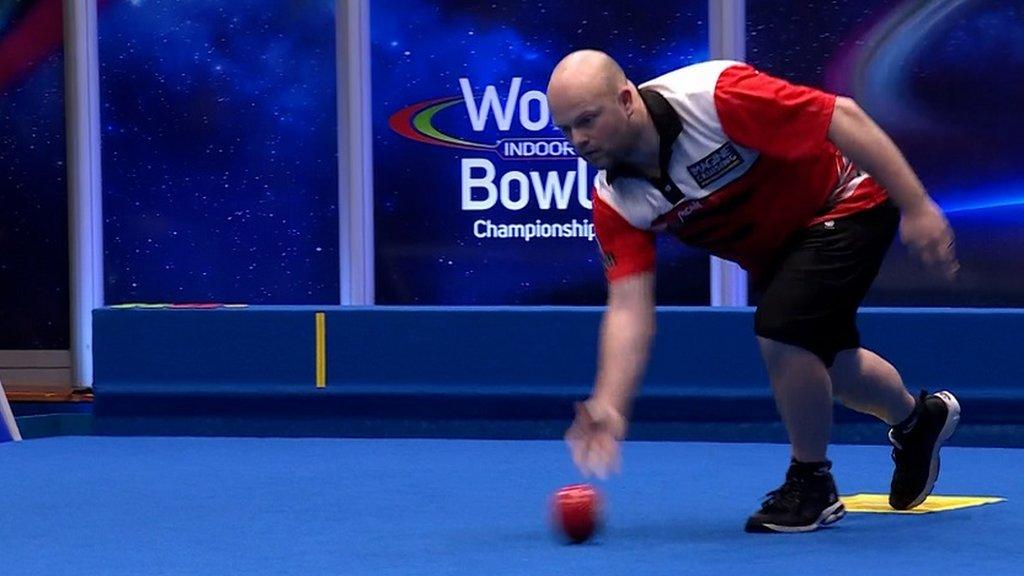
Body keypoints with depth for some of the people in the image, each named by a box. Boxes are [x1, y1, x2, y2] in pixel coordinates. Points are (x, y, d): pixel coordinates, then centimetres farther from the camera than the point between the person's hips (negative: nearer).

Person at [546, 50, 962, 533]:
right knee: (826, 364, 19)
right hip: (772, 252, 7)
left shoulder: (715, 97, -36)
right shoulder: (615, 203, -17)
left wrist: (917, 207, -32)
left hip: (845, 206, -7)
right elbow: (629, 307, -19)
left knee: (782, 332, -25)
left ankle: (812, 484, -1)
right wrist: (608, 407, -33)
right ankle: (919, 417, 53)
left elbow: (843, 117, -32)